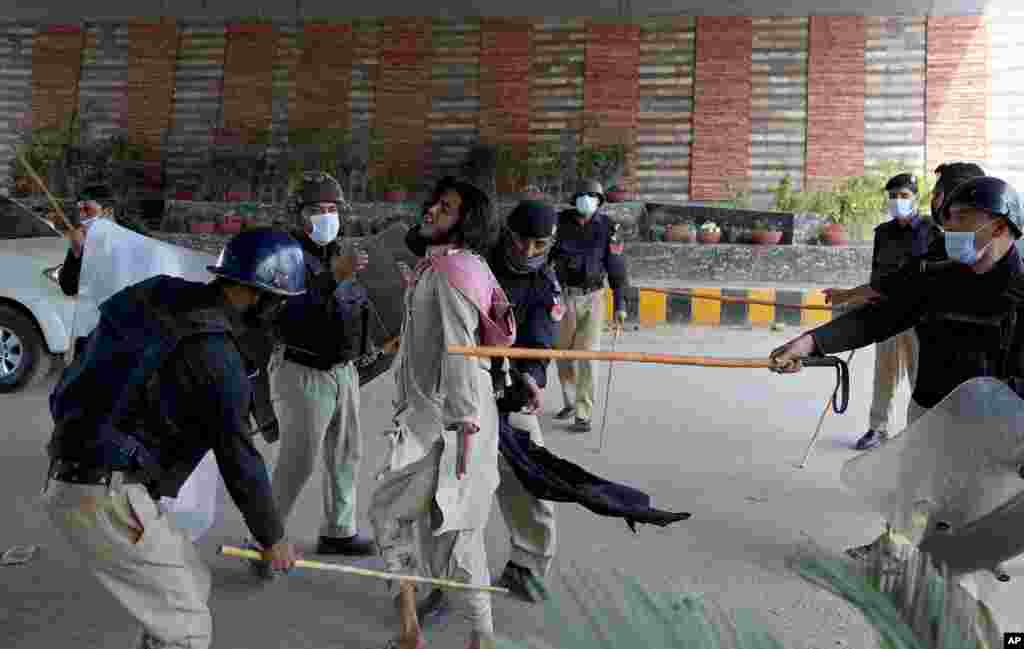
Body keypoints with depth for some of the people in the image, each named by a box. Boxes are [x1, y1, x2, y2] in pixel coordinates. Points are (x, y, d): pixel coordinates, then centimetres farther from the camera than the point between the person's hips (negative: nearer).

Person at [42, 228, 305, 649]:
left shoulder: (166, 297, 3)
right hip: (105, 500, -9)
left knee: (192, 586, 21)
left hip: (74, 477, 9)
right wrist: (272, 537, 0)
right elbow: (238, 457, -13)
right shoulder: (215, 354, -20)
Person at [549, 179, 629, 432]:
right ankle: (570, 402, 33)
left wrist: (620, 304, -4)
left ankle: (583, 414, 1)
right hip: (563, 296, 2)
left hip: (592, 299, -2)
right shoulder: (562, 222, 0)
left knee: (587, 356, -5)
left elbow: (617, 267, -1)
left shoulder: (607, 228, -3)